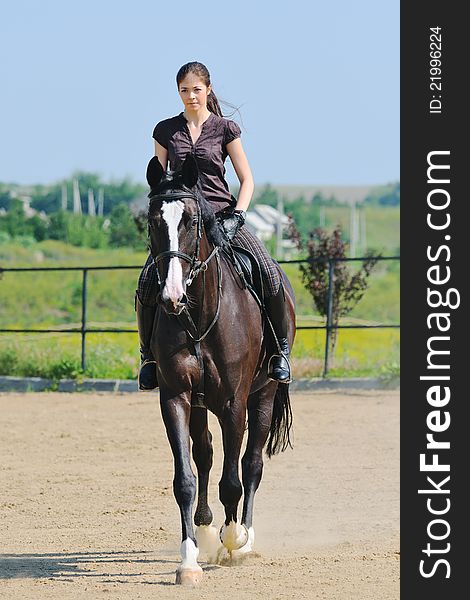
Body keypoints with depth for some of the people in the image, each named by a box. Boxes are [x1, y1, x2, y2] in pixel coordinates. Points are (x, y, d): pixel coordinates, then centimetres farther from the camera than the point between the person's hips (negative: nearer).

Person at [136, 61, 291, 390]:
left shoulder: (225, 129, 5)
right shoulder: (166, 131, 10)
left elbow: (247, 180, 5)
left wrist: (236, 217, -10)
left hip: (222, 213, -1)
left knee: (271, 275, -21)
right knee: (148, 282, -22)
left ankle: (280, 349, -3)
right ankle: (149, 353, 0)